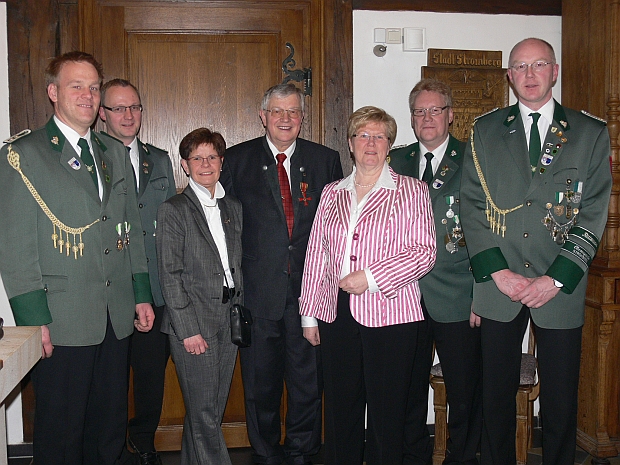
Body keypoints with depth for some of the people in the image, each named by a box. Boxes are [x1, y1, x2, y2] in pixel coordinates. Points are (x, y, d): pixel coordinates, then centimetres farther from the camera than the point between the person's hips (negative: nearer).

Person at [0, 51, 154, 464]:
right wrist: (34, 319, -12)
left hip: (117, 318, 5)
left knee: (110, 429, 14)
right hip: (62, 322, -5)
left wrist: (142, 295, 12)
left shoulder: (115, 153, 14)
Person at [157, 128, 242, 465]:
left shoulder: (234, 208, 12)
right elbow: (170, 275, -9)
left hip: (229, 320, 5)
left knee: (215, 408, 13)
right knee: (203, 412, -2)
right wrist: (188, 330, -14)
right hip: (193, 323, -5)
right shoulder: (173, 210, -4)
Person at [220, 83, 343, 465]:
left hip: (311, 287, 1)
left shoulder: (326, 160, 7)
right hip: (258, 290, -1)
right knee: (260, 380, 10)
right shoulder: (238, 160, 4)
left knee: (308, 377, 9)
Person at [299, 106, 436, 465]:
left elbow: (424, 251, -6)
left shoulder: (412, 191, 2)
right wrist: (310, 314, 12)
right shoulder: (332, 193, 14)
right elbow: (317, 255, 14)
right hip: (337, 314, 4)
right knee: (340, 411, 10)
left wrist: (370, 277, -15)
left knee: (386, 414, 3)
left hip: (390, 315, -3)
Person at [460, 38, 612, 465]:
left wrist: (555, 278, -10)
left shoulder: (591, 134, 5)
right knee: (496, 395, 10)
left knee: (561, 400, 7)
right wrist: (497, 271, -8)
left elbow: (593, 214, -1)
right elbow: (472, 206, 2)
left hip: (561, 289, -1)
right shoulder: (485, 132, 8)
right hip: (498, 286, 1)